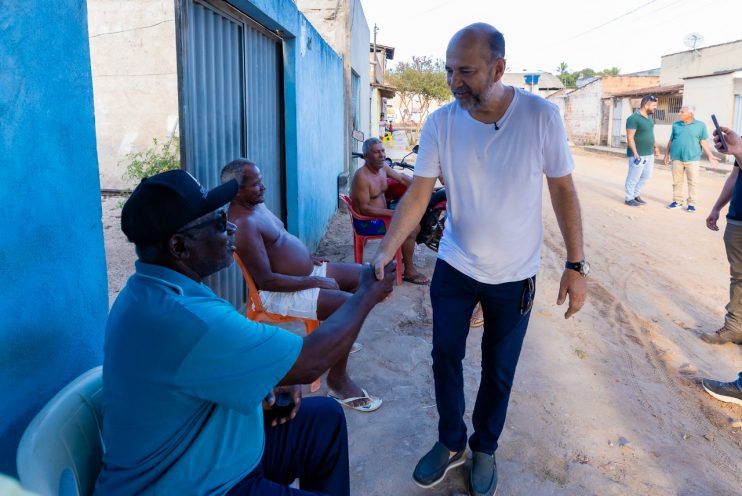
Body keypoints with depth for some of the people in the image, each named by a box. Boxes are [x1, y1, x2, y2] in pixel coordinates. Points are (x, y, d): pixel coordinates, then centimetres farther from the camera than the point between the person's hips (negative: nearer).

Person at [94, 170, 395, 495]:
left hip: (191, 459, 9)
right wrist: (367, 294, -11)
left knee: (326, 418, 14)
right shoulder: (185, 318, -33)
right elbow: (309, 362, -25)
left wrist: (261, 387, 0)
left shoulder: (153, 290, -1)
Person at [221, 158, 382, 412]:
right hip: (280, 292, -10)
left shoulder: (257, 204, 7)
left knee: (363, 274, 10)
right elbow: (267, 281, -28)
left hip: (305, 272, 11)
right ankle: (338, 381, -9)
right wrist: (315, 282, -21)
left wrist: (308, 258, 9)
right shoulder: (243, 224, -25)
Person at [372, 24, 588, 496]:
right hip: (454, 268, 2)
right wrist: (384, 253, -24)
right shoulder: (440, 123, -11)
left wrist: (577, 265, -8)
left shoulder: (541, 116, -15)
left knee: (499, 370, 13)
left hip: (514, 275, -1)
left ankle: (485, 448, 38)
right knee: (445, 357, 11)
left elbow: (563, 190, -7)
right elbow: (417, 195, -11)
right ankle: (452, 442, 36)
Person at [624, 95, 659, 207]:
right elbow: (630, 137, -18)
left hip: (649, 154, 9)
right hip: (638, 154, -9)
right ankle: (629, 198, 13)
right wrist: (635, 153, -22)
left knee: (646, 176, 15)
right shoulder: (633, 118, -15)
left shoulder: (650, 118, 11)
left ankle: (635, 195, 29)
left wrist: (655, 147, 18)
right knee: (634, 177, 0)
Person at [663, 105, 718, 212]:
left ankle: (691, 203, 9)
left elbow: (703, 143, 0)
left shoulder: (700, 125, 0)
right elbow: (671, 141, 14)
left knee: (692, 182, 1)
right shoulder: (676, 125, 8)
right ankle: (677, 201, 16)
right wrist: (667, 154, 13)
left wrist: (710, 156, -6)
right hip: (677, 158, 2)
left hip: (692, 159, -2)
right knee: (677, 181, 6)